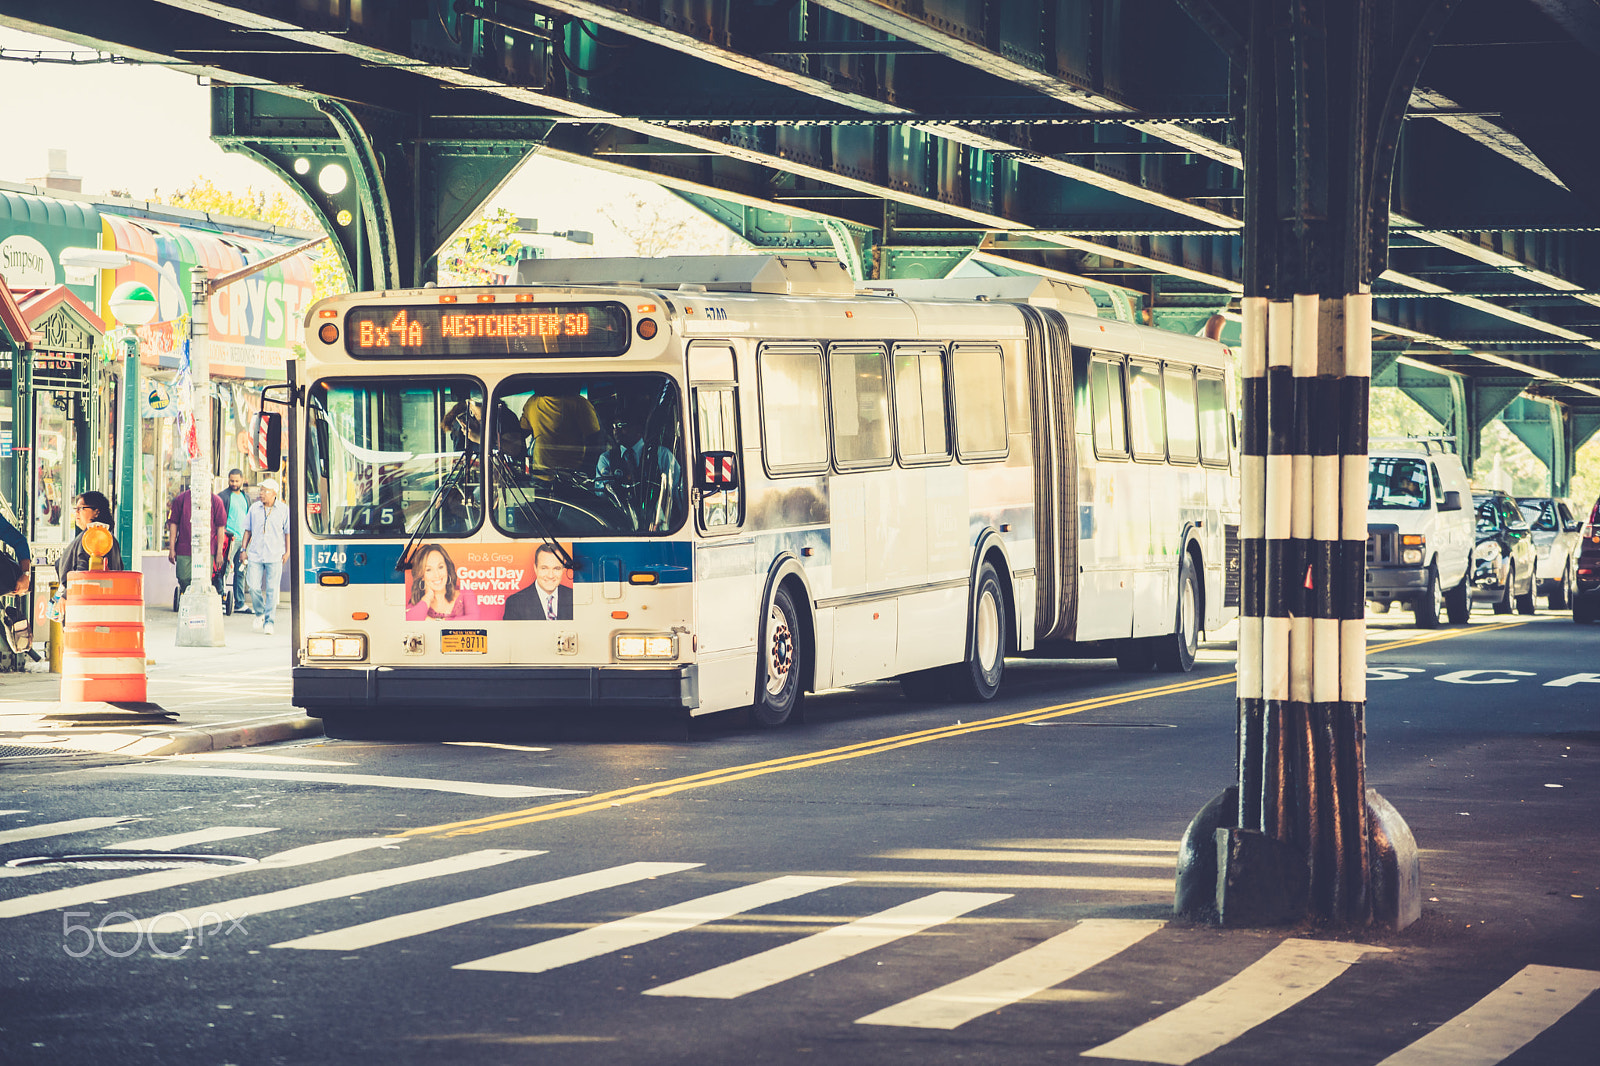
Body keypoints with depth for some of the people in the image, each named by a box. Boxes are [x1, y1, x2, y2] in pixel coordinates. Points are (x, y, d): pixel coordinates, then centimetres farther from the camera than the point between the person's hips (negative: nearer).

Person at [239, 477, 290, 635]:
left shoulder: (283, 509, 2)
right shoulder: (254, 508, 8)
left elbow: (288, 532, 7)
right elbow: (248, 530, 15)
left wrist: (287, 552, 1)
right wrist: (244, 549, 9)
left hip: (275, 556, -2)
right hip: (255, 555, 2)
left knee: (272, 590, -3)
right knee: (254, 587, -5)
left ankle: (269, 621, 5)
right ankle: (260, 614, 19)